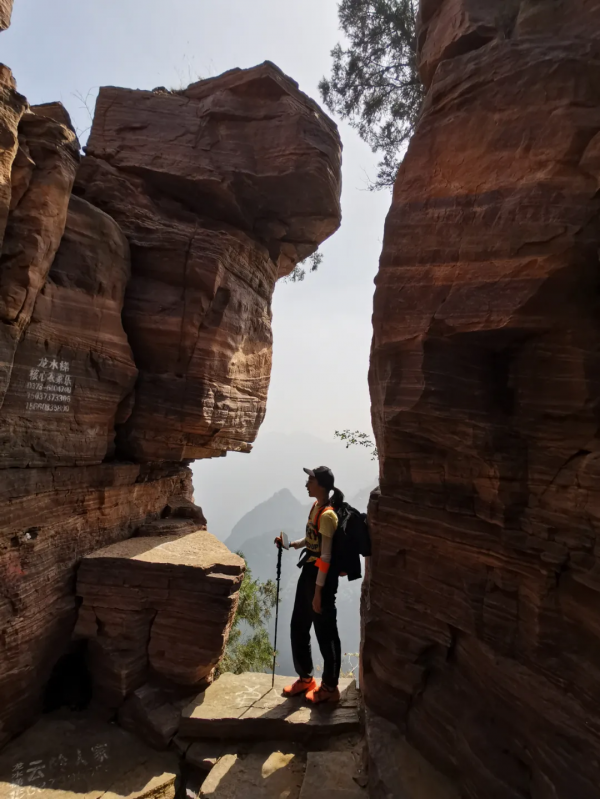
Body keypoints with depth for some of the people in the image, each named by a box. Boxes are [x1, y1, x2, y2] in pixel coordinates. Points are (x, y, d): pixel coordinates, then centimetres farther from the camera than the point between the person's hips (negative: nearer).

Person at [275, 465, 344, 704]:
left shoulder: (327, 515, -23)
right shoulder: (316, 507, 5)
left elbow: (326, 556, -22)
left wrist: (318, 592, -19)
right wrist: (290, 543, 3)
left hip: (322, 576, -9)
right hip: (308, 571, 10)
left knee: (325, 633, 9)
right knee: (298, 626, 19)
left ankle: (330, 687, 29)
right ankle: (305, 678, 38)